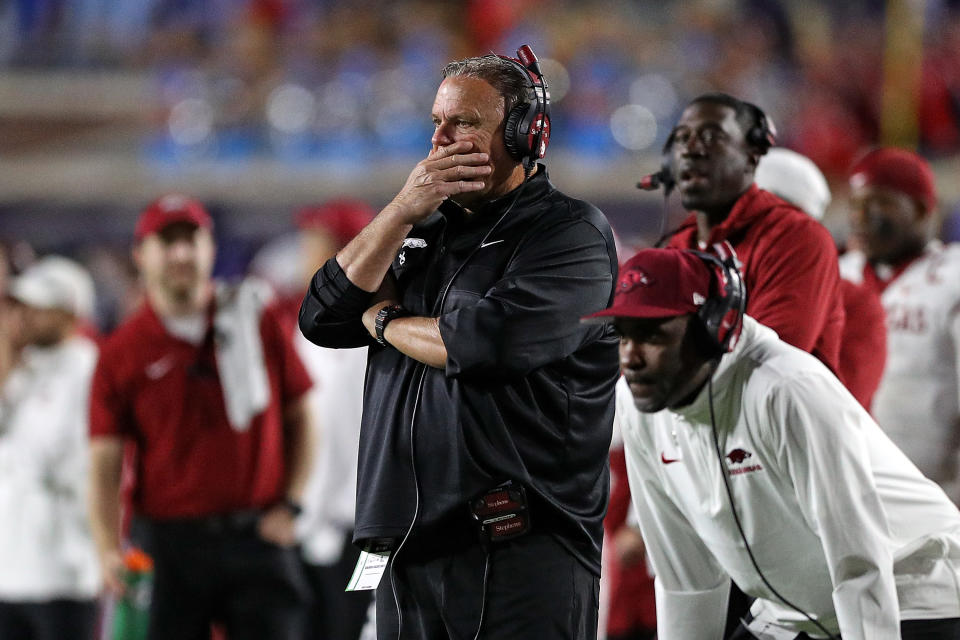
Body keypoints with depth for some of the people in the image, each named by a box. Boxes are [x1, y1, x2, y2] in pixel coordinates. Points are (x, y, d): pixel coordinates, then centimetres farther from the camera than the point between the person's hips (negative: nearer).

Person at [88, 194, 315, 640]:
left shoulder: (258, 321, 6)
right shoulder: (121, 353, 1)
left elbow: (299, 418, 13)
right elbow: (106, 461, -2)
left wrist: (290, 504, 3)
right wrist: (109, 549, -15)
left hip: (257, 537, 1)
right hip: (168, 545, -1)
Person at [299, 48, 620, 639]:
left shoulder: (572, 232, -4)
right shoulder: (425, 230, 19)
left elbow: (489, 342, -19)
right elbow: (322, 318, 7)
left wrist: (383, 321, -1)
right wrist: (403, 211, -3)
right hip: (407, 543, 7)